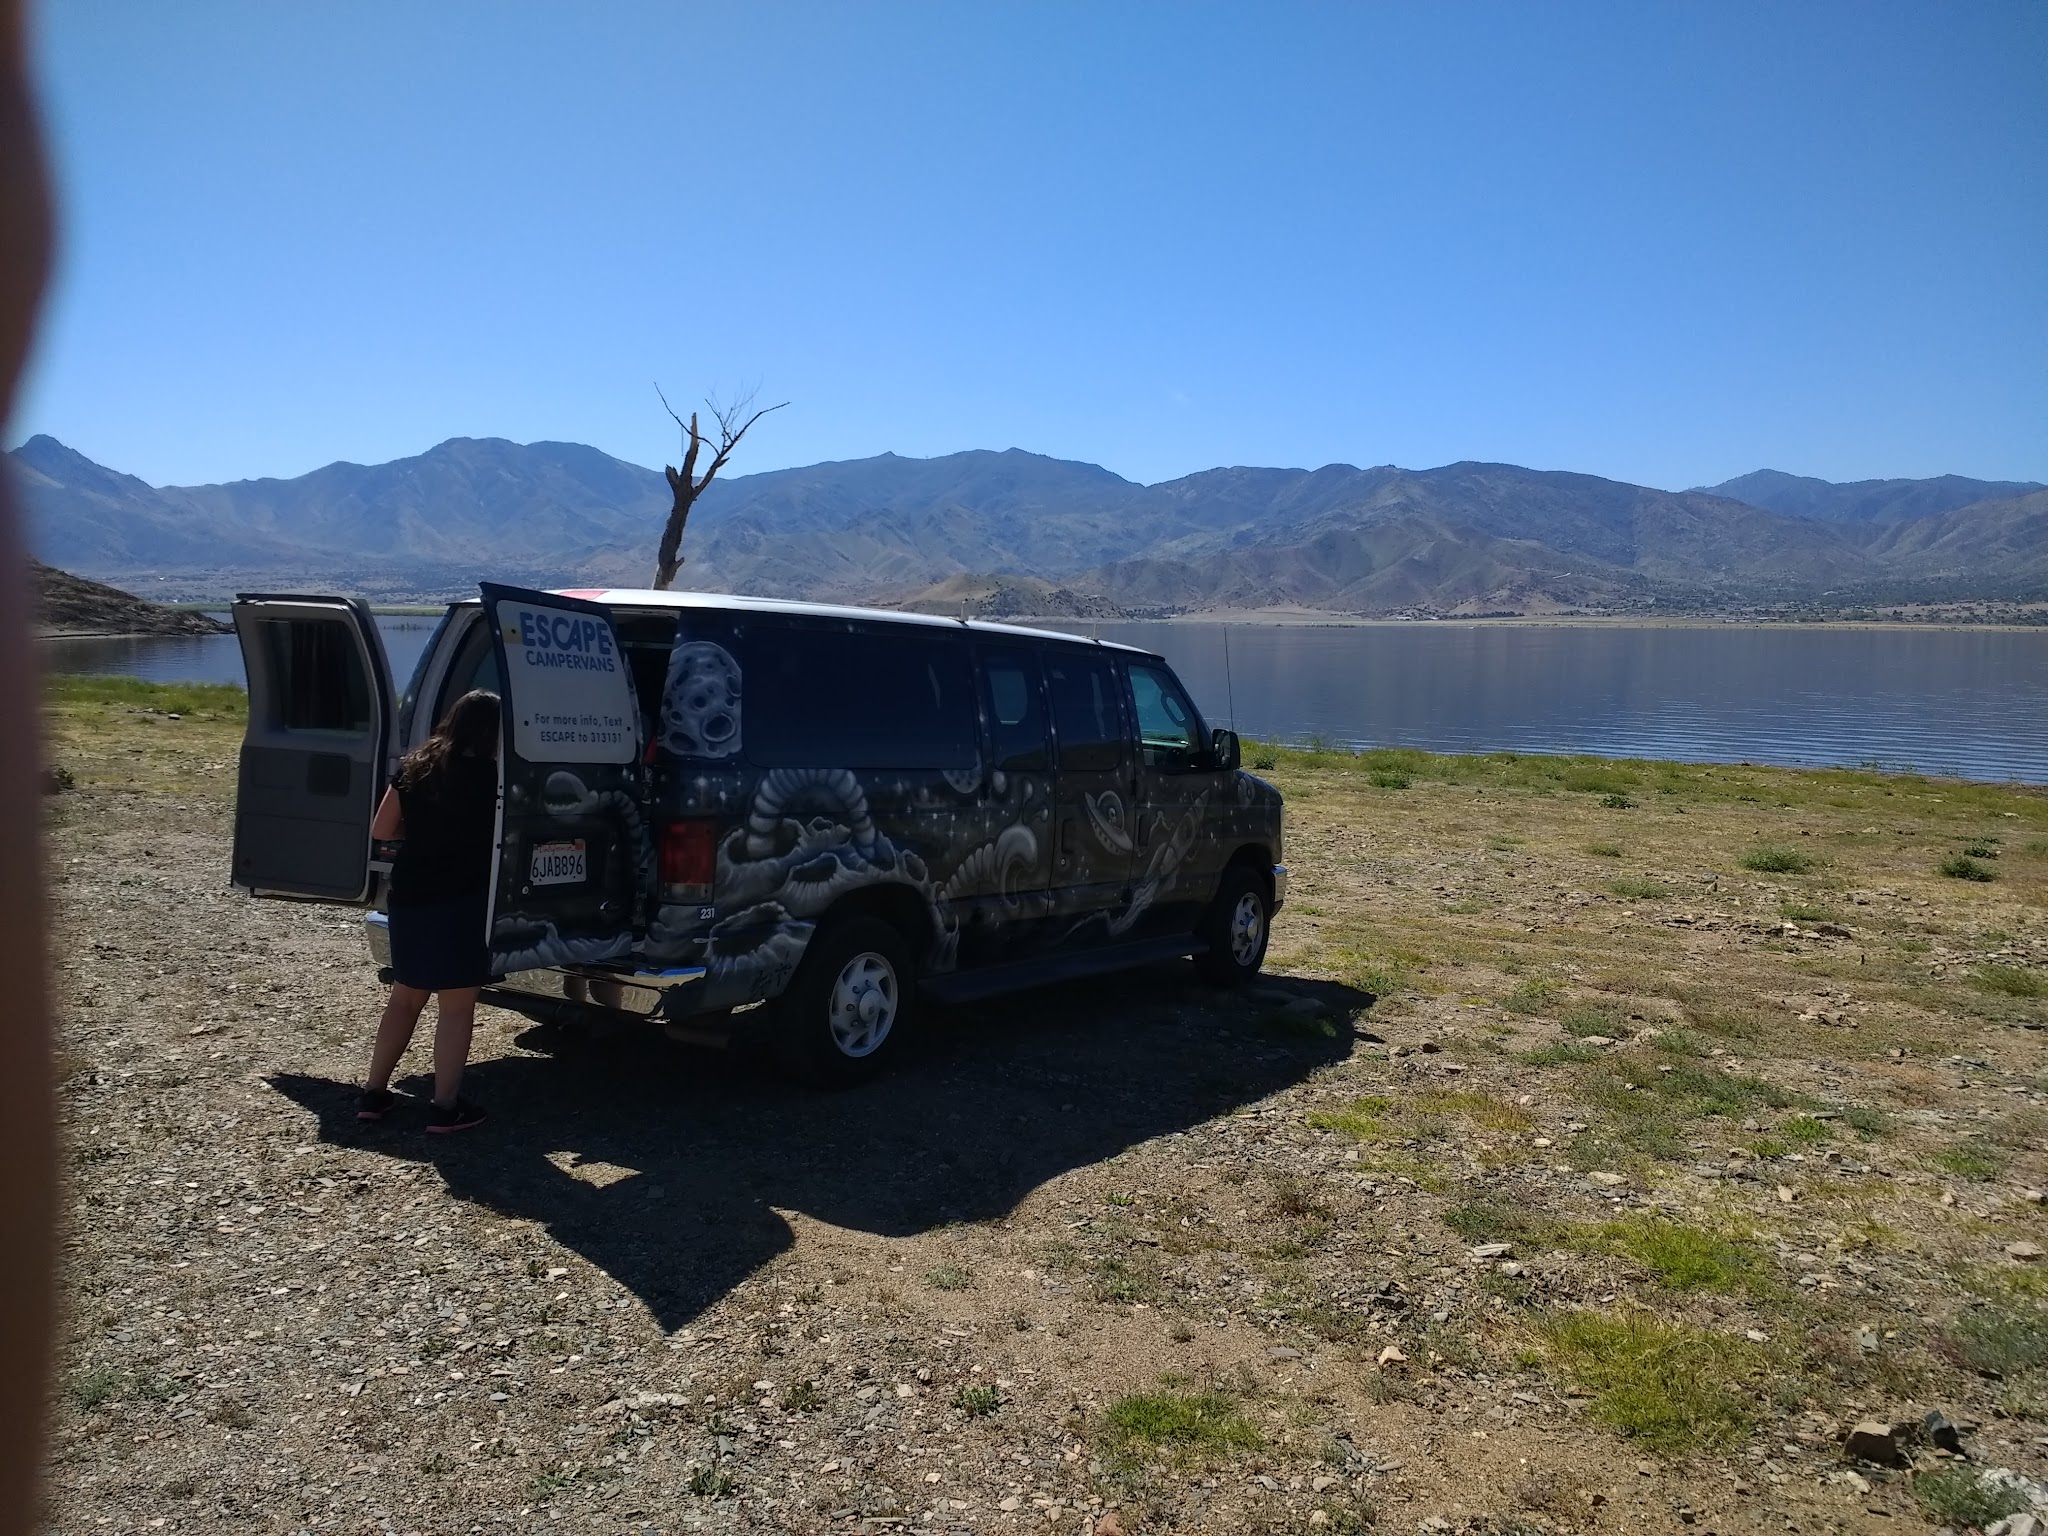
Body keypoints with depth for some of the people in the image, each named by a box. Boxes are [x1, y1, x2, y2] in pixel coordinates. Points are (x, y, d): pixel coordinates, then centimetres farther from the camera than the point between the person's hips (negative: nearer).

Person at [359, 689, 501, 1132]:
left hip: (408, 896, 6)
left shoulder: (413, 766, 6)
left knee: (404, 997, 20)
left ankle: (374, 1093, 25)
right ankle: (445, 1107, 4)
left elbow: (381, 830, 9)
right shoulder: (489, 777, -10)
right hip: (459, 902, -6)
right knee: (457, 1006, 2)